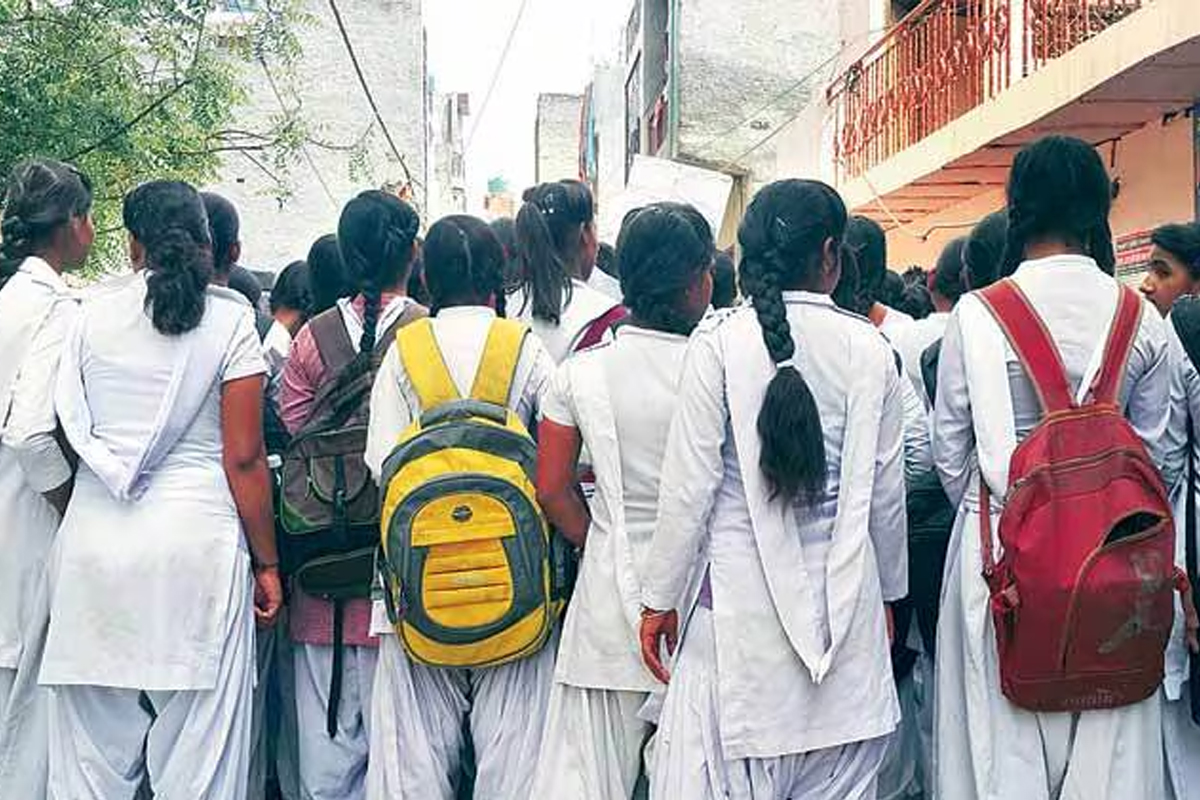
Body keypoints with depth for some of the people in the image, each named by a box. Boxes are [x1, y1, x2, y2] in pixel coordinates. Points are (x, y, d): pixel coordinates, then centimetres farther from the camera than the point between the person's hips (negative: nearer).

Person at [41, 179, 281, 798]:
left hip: (94, 539, 3)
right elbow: (243, 457, -5)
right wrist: (266, 563, 1)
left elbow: (66, 434, 8)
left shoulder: (94, 314, 6)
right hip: (197, 540, -2)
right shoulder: (229, 318, -2)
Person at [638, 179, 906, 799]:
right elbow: (886, 492, 6)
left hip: (740, 597, -2)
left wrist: (661, 597, 4)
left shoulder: (719, 342, -7)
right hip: (844, 603, 3)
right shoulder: (870, 349, 0)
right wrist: (886, 592, 20)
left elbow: (689, 485, -7)